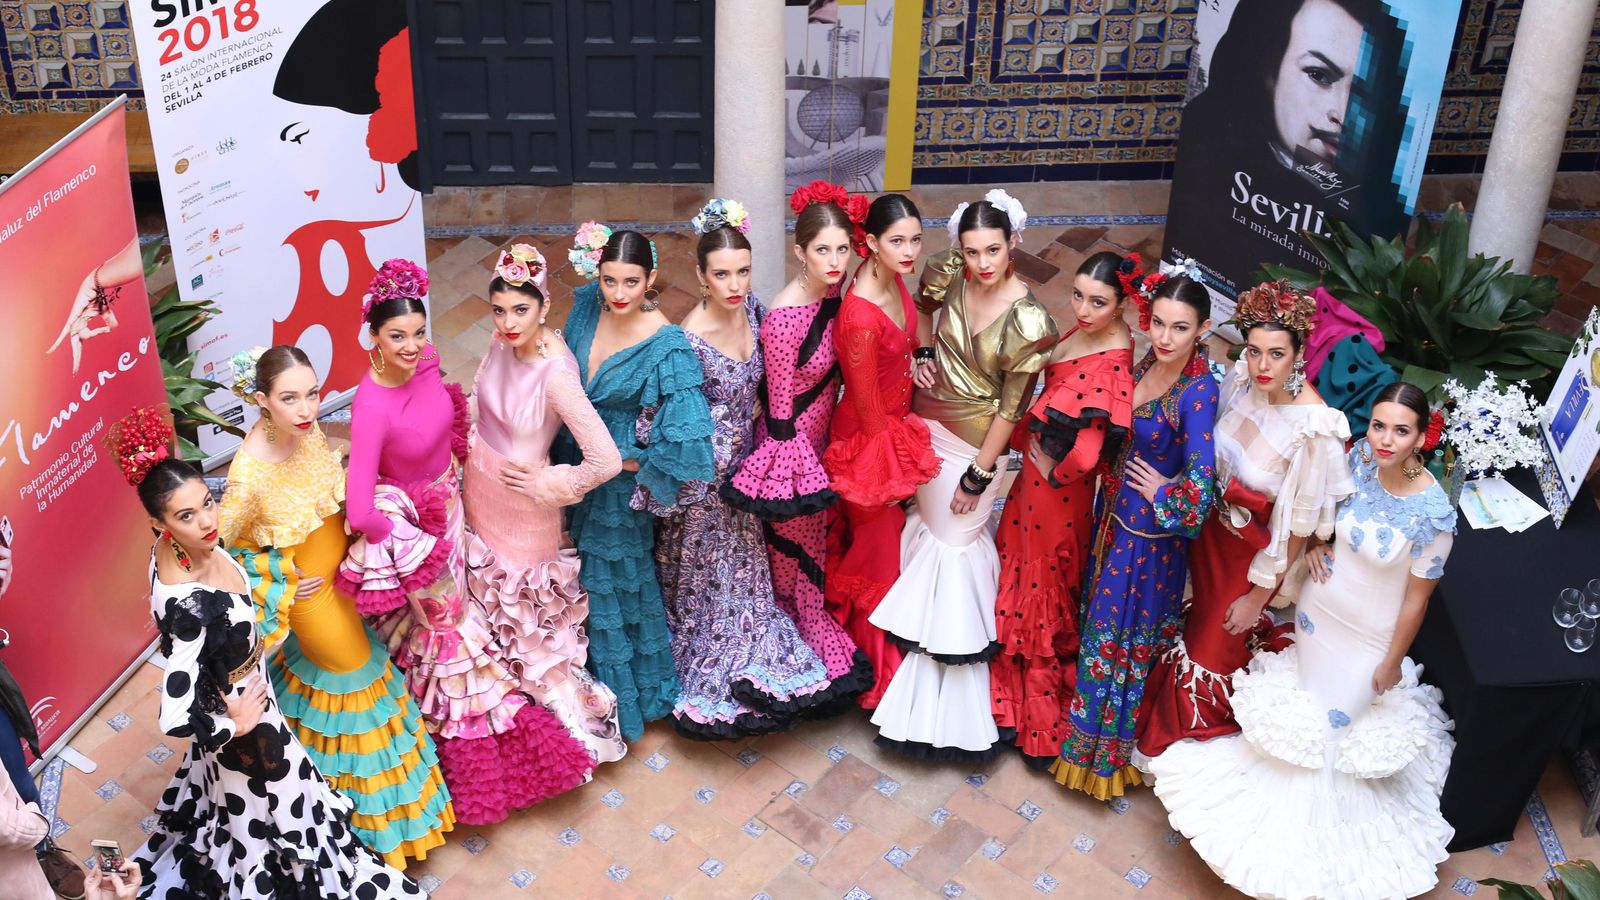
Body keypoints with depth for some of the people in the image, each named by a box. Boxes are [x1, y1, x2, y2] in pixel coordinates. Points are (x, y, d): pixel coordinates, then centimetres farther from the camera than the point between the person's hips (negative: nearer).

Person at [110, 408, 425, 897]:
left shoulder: (177, 543, -19)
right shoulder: (188, 603, -42)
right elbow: (175, 718, -39)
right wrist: (234, 725, -20)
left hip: (230, 686, 9)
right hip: (239, 707, -9)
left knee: (236, 799, 36)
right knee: (266, 807, 18)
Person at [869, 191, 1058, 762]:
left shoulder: (1028, 319, -25)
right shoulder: (951, 277, -11)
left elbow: (1012, 405, -19)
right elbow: (912, 311, 10)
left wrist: (979, 476, -13)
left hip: (972, 442, -5)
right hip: (926, 424, 5)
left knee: (953, 539, 7)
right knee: (929, 529, 18)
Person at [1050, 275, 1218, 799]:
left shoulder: (1198, 391, -28)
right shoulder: (1150, 359, -5)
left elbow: (1199, 481, -34)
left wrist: (1161, 493, -17)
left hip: (1150, 531, -7)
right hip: (1116, 510, 7)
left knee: (1120, 636, 10)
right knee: (1100, 615, 24)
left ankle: (1105, 750, 33)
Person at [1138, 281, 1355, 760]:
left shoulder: (1313, 429, -33)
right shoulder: (1241, 379, -18)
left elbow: (1298, 526, -22)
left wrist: (1257, 598, -13)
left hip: (1255, 553, -4)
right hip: (1212, 528, 4)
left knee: (1214, 648, 18)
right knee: (1200, 614, 27)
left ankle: (1187, 733, 47)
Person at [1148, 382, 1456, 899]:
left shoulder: (1433, 512, -29)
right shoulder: (1360, 457, -17)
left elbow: (1416, 598, -17)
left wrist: (1392, 663, -7)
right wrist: (1317, 540, -13)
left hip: (1368, 636, -4)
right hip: (1319, 608, 4)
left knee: (1336, 719, 13)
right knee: (1309, 701, 23)